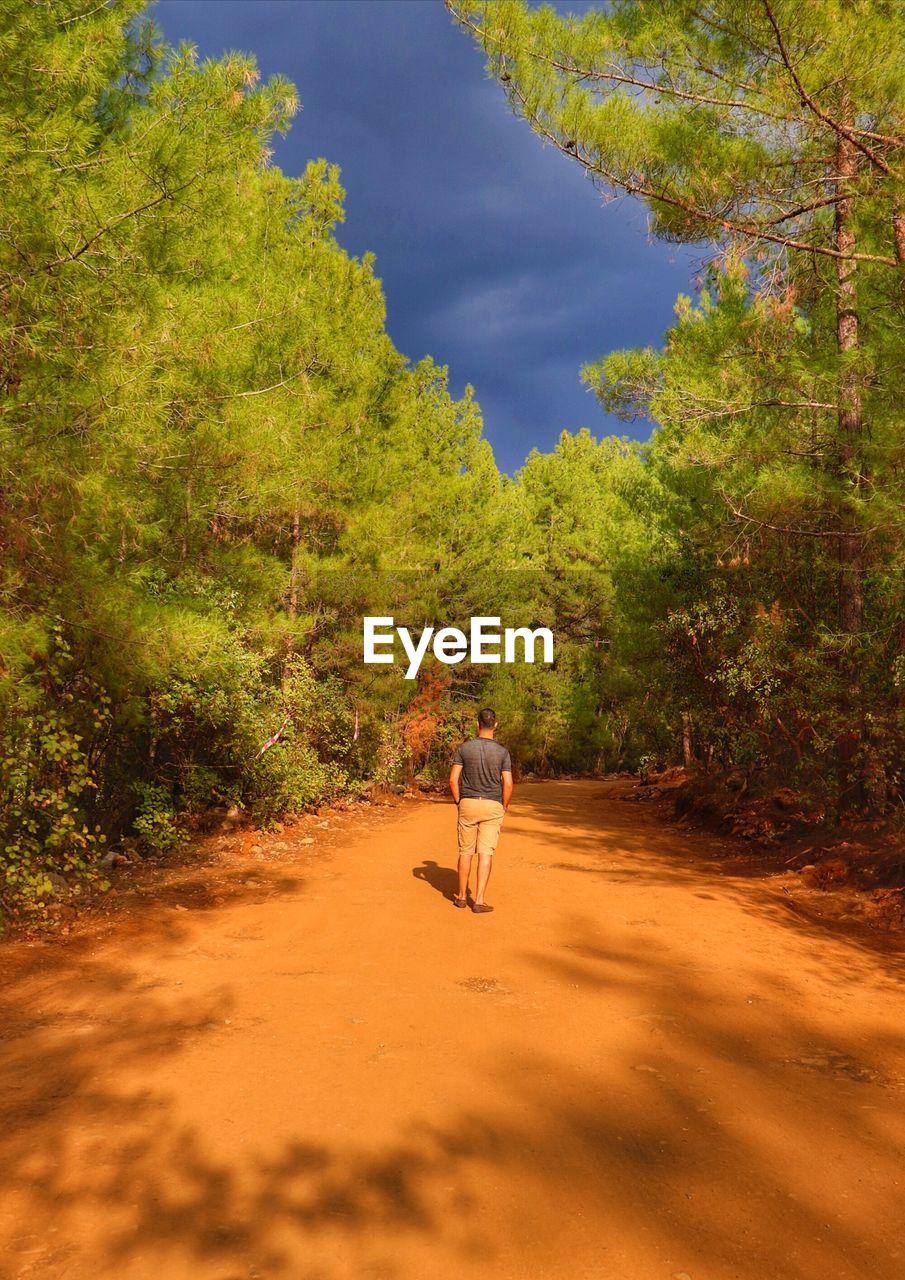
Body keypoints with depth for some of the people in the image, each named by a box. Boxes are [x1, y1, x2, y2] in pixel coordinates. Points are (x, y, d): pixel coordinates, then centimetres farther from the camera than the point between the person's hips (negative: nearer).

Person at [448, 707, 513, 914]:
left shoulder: (464, 748, -3)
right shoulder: (502, 751, -4)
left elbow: (453, 779, -5)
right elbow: (508, 784, -7)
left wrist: (458, 802, 9)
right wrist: (504, 807, 8)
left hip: (468, 804, 1)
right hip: (493, 806, -1)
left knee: (465, 852, 11)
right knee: (486, 853, 0)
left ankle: (462, 896, 22)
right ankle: (479, 901, -2)